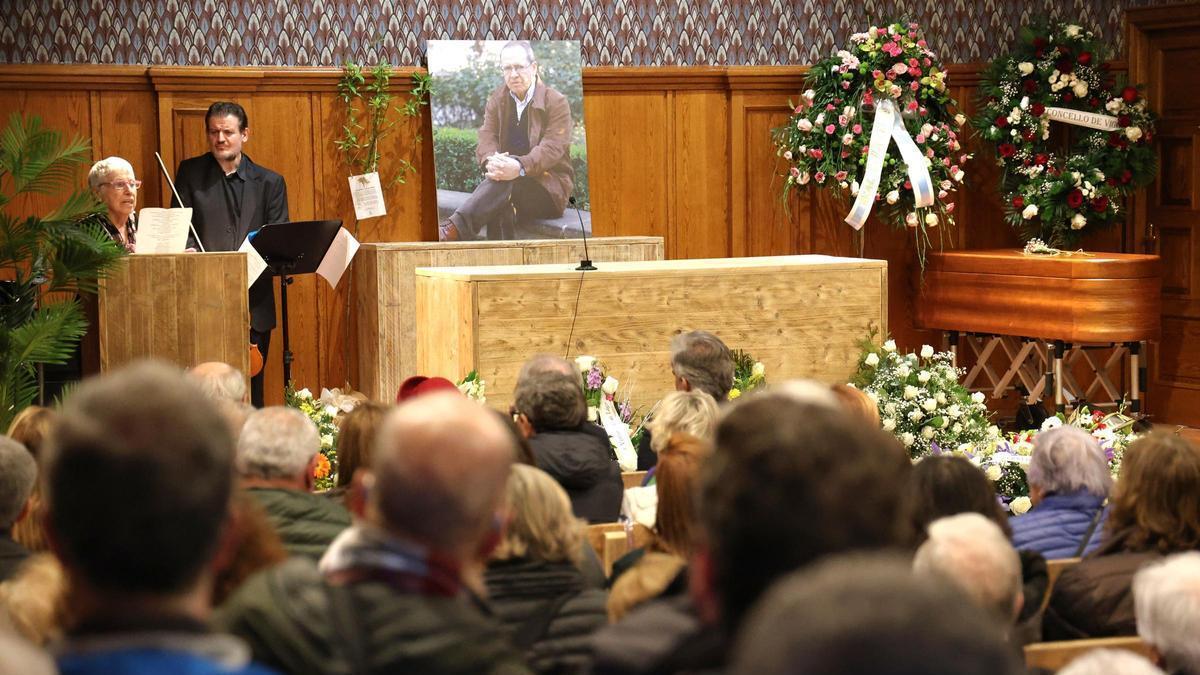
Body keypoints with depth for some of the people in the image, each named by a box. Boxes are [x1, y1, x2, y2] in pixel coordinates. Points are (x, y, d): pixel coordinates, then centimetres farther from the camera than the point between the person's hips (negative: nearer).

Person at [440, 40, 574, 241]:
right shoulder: (497, 99, 13)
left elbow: (552, 148, -16)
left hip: (549, 186, -3)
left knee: (506, 181, -38)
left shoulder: (556, 102, -3)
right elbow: (486, 138, 1)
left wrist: (520, 167, -37)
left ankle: (454, 229, -55)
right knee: (500, 208, -37)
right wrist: (491, 161, -26)